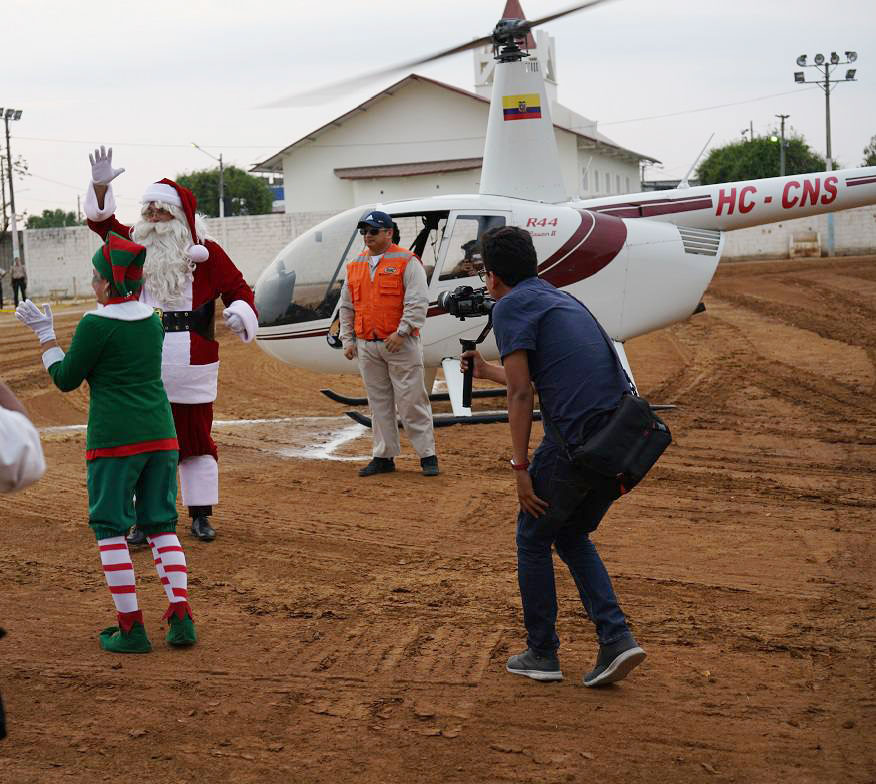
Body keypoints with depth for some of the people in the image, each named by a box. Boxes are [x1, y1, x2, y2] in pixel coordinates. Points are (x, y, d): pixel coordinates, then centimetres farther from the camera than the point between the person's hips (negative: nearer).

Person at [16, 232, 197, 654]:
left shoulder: (96, 325, -10)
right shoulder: (153, 321, 8)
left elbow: (66, 379, 0)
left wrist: (44, 333, 8)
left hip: (115, 440, -6)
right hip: (161, 435, 6)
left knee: (110, 528, 4)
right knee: (161, 524, 13)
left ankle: (131, 628, 1)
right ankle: (181, 619, 4)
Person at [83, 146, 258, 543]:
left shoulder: (205, 252, -3)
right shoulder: (138, 246, 7)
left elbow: (237, 288, 1)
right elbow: (102, 223, 6)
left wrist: (239, 312, -19)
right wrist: (100, 185, -9)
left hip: (192, 364, -2)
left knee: (196, 437, 9)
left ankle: (200, 516, 20)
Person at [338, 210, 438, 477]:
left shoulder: (407, 262, -4)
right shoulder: (355, 266, 14)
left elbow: (418, 302, -11)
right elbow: (347, 307, 18)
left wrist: (401, 332, -18)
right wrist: (348, 339, 10)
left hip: (401, 344, -5)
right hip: (366, 345, 5)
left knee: (411, 401, -5)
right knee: (379, 403, 10)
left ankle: (427, 455, 1)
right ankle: (384, 457, 16)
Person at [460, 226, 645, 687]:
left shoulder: (512, 306, -1)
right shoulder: (561, 299, 25)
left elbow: (521, 394, -10)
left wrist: (520, 468, -7)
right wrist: (486, 372, 52)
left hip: (577, 438, -8)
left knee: (533, 539, 13)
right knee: (572, 536, 23)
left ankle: (542, 654, 20)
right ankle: (616, 639, 9)